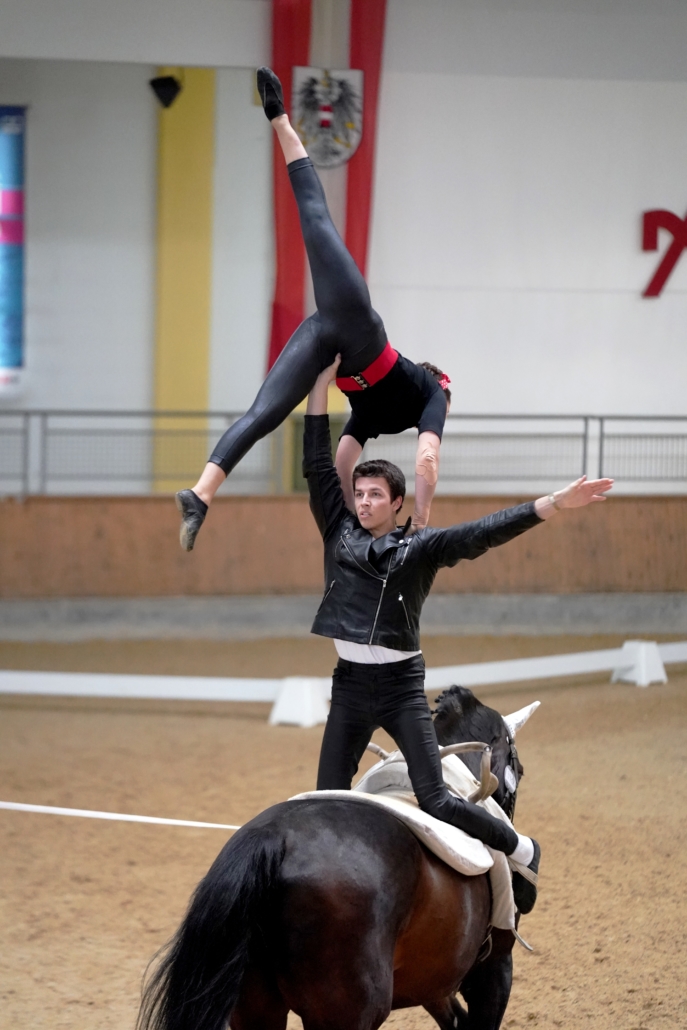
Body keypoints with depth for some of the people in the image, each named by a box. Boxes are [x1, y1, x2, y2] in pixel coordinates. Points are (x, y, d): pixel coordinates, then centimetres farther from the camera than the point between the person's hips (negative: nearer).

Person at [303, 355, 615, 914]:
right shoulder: (340, 533, 7)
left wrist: (555, 505, -22)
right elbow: (317, 466, 5)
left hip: (401, 686, -3)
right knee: (329, 802, 3)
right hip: (350, 685, 3)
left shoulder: (420, 548, -1)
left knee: (437, 800, -8)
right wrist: (323, 382, 2)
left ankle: (521, 851, 12)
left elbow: (482, 534, -11)